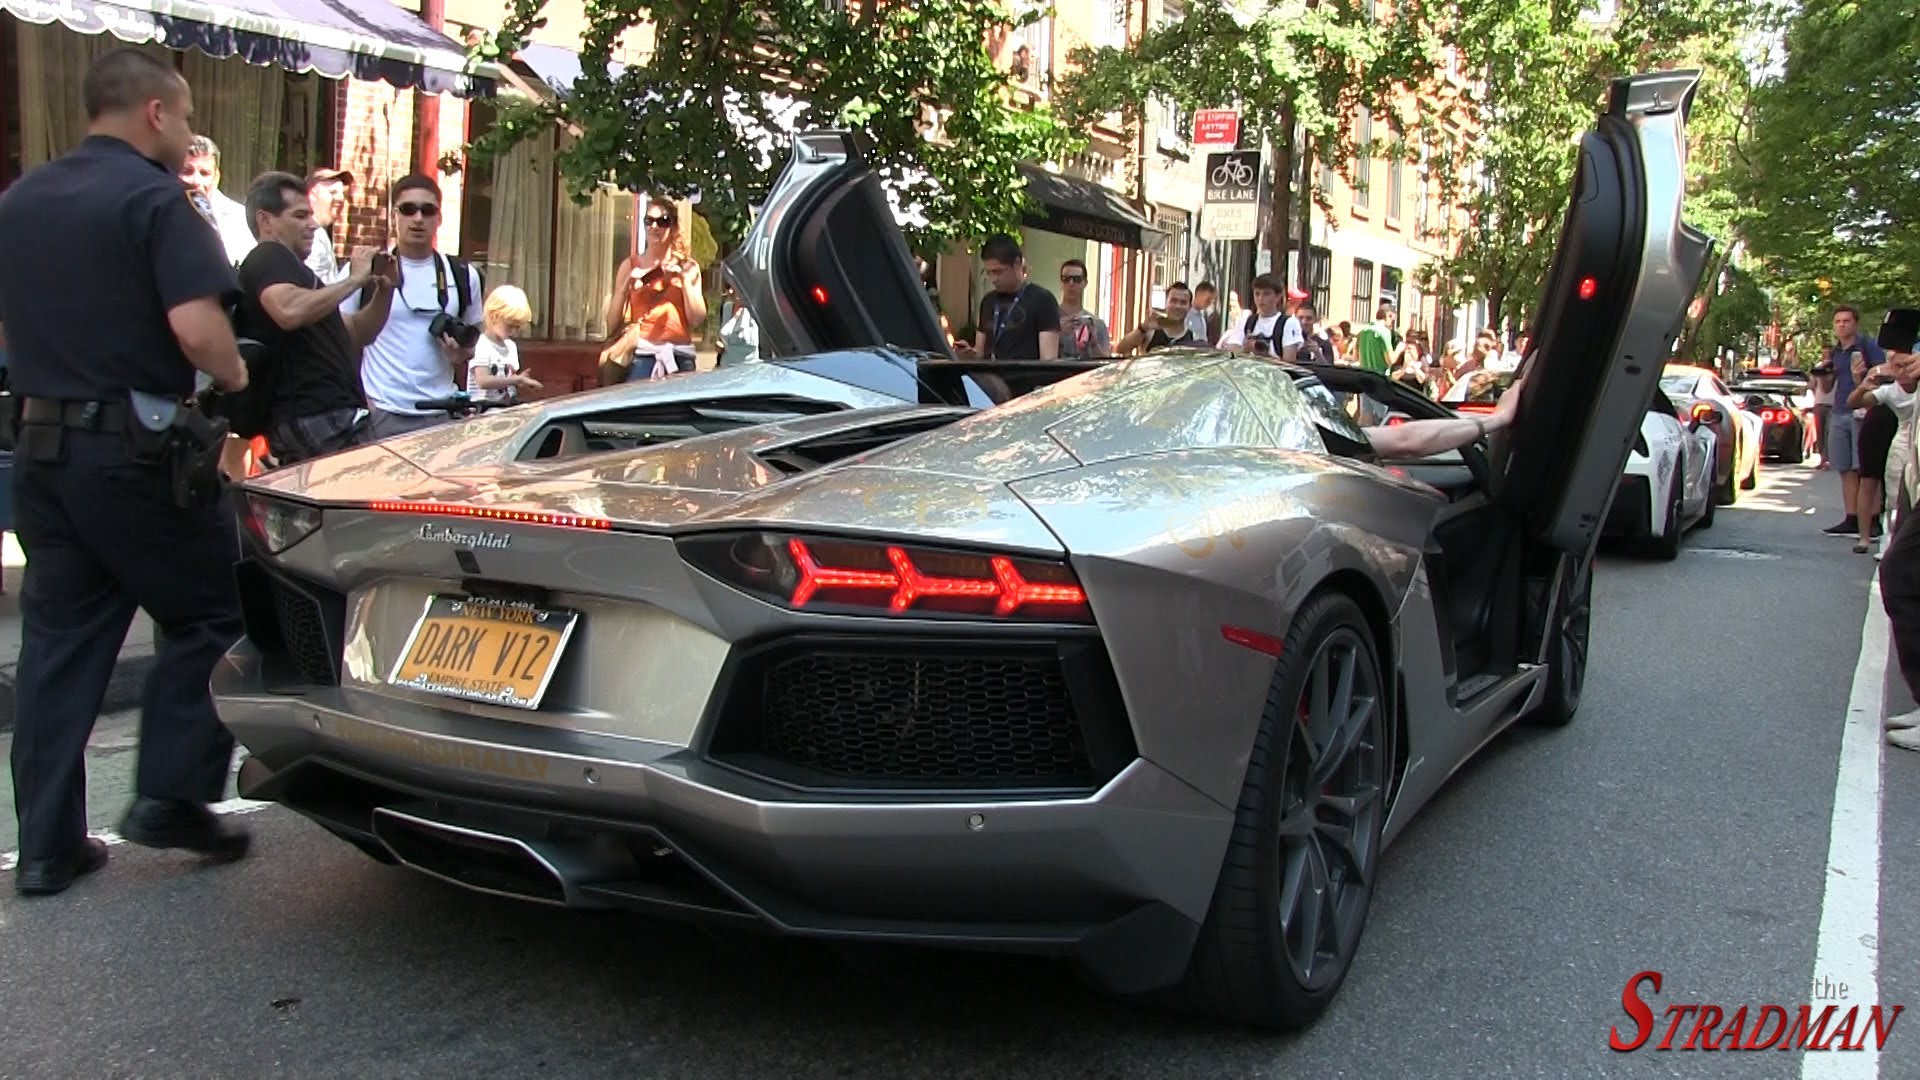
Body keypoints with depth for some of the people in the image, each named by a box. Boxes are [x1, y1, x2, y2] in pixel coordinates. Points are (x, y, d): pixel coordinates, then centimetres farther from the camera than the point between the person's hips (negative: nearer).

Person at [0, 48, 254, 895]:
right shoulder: (153, 198, -11)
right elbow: (196, 325, -23)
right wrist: (233, 375, -5)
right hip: (137, 446, -7)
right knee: (206, 618, 8)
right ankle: (171, 795, 3)